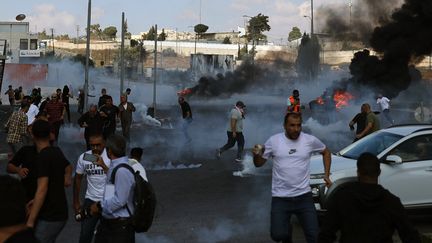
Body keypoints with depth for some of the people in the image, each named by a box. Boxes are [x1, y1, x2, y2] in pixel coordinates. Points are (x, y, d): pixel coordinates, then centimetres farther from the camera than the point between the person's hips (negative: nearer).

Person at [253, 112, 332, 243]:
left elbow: (326, 152, 19)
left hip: (304, 196, 1)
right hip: (280, 198, -1)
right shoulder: (274, 140, -3)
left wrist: (326, 175, 11)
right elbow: (259, 163, 6)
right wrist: (257, 155, -16)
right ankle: (287, 232, 26)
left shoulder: (310, 140, -1)